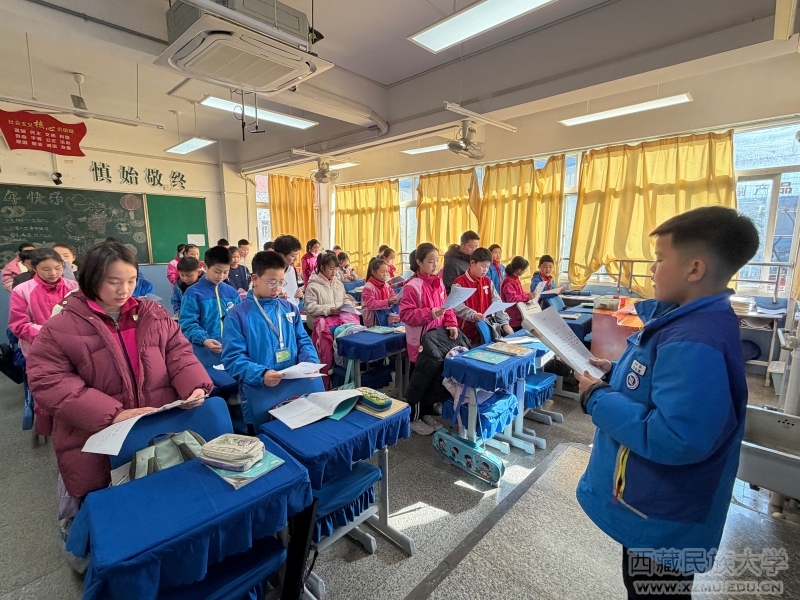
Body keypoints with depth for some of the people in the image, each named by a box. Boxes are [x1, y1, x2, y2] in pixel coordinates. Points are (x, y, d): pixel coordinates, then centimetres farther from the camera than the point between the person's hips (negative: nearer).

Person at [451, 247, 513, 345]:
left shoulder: (488, 282, 13)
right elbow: (457, 307, -17)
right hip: (468, 329, -6)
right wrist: (473, 315, -31)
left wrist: (505, 323, 0)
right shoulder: (459, 282, -7)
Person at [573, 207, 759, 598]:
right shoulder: (687, 320, 1)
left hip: (661, 518, -9)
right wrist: (614, 372, 0)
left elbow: (674, 440, -35)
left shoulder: (696, 343, -33)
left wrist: (597, 398, -27)